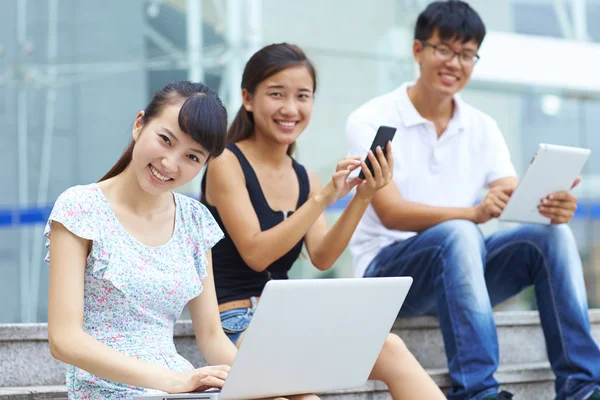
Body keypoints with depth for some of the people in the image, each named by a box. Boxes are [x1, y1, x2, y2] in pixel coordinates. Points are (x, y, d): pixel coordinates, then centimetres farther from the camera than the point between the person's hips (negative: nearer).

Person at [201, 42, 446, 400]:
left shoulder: (304, 179, 15)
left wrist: (362, 198, -12)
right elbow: (255, 254, -14)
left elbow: (322, 258, 2)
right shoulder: (227, 163, -4)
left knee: (390, 350, -23)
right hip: (237, 328, -6)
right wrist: (324, 198, -20)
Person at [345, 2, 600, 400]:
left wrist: (553, 208, -28)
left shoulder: (482, 129, 9)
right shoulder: (371, 121, -8)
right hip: (387, 269, -5)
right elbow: (391, 214, -21)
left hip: (457, 272, 5)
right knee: (459, 235, -35)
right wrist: (474, 213, -37)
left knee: (552, 234, -18)